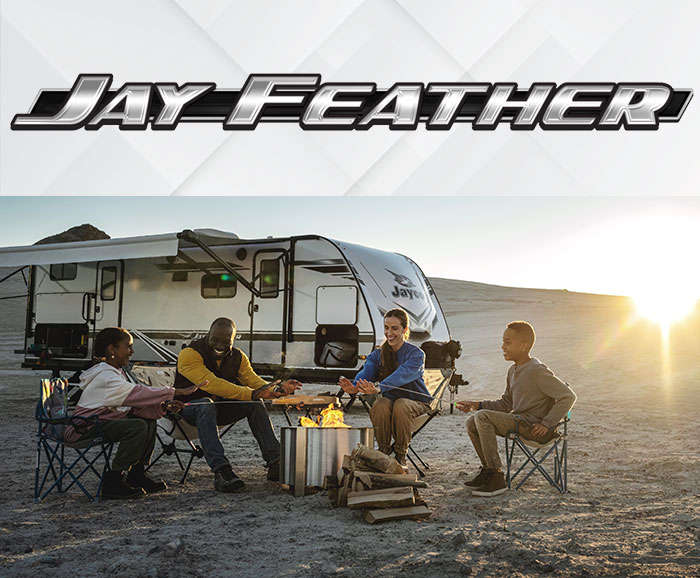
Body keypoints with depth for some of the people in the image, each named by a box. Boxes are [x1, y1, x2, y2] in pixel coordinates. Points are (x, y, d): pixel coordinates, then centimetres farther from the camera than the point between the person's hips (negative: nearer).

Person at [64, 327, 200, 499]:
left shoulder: (116, 372, 13)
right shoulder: (105, 376, -20)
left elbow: (133, 404, 7)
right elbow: (138, 393, -27)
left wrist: (162, 406, -10)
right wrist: (180, 392, -27)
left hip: (100, 421, 11)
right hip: (84, 429, -10)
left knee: (149, 421, 6)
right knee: (138, 427, -27)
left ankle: (137, 475, 10)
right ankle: (112, 483, -20)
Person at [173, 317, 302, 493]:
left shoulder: (238, 357, 2)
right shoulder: (189, 354, -20)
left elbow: (253, 379, -11)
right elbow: (212, 384, -33)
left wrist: (278, 389, -33)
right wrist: (252, 394, -42)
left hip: (219, 408, 6)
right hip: (189, 408, -6)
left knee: (255, 404, -16)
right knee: (207, 405, -38)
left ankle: (275, 462, -21)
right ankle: (221, 470, -47)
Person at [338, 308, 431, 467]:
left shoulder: (416, 354, -13)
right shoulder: (378, 354, 2)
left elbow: (402, 375, -33)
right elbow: (366, 372, -19)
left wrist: (379, 387, -53)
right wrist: (354, 387, -44)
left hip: (417, 403, -3)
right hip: (390, 399, 3)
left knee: (401, 405, -37)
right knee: (380, 405, -32)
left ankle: (400, 455, -17)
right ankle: (383, 452, -13)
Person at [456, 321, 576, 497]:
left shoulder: (537, 371, -16)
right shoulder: (513, 370, 12)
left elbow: (568, 397, -18)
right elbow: (505, 404, 19)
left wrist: (546, 423, -20)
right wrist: (478, 405, 5)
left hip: (534, 427, -9)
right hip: (519, 420, 9)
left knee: (483, 417, -24)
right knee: (472, 423, -1)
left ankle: (497, 479, -19)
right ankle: (487, 470, 14)